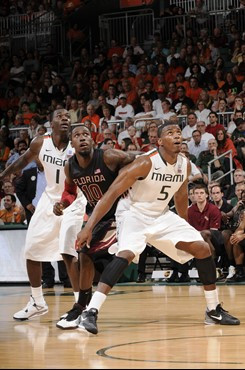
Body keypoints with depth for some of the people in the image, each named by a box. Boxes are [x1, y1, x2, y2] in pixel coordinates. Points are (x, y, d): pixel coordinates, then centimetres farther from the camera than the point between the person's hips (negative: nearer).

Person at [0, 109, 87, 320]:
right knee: (31, 252, 9)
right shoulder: (40, 143, -8)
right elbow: (24, 161, 11)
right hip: (49, 200, 5)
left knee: (68, 252, -22)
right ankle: (38, 303, 27)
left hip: (73, 202, -5)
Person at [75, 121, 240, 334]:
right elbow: (112, 194, -24)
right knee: (126, 254, -33)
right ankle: (90, 313, -34)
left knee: (203, 249, 0)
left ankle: (214, 310, 14)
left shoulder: (185, 165, -4)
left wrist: (185, 228, 24)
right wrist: (89, 228, -29)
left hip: (162, 216, 7)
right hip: (134, 214, -7)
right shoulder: (146, 163, -24)